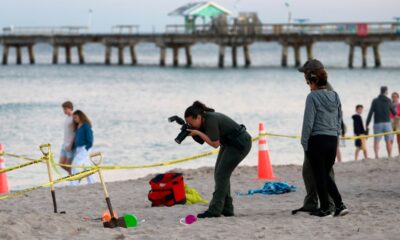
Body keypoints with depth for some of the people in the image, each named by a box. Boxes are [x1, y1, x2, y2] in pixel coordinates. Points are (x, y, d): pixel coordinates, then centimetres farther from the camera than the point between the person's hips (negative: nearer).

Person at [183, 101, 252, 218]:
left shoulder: (211, 120, -27)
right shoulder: (205, 119, 0)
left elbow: (215, 144, -25)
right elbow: (201, 141, 7)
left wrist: (198, 133, -23)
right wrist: (191, 132, -10)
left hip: (240, 144, -10)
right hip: (229, 143, 10)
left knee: (222, 174, -13)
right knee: (219, 173, 7)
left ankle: (215, 210, -14)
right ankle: (227, 209, 10)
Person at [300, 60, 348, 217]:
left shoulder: (313, 97, -11)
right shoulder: (335, 97, 9)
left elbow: (308, 122, -12)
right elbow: (339, 120, 14)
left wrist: (304, 143, -6)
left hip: (317, 140, -6)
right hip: (333, 140, 6)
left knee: (320, 176, 3)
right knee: (326, 175, 16)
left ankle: (325, 209, 6)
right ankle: (339, 205, 5)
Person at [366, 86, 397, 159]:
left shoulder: (375, 101, -1)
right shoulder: (388, 101, 1)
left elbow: (370, 113, -6)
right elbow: (394, 113, 11)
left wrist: (367, 124, -3)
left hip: (377, 124, -1)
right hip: (387, 123, 1)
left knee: (376, 141, 1)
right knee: (388, 141, 7)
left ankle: (377, 155, -18)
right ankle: (390, 157, 1)